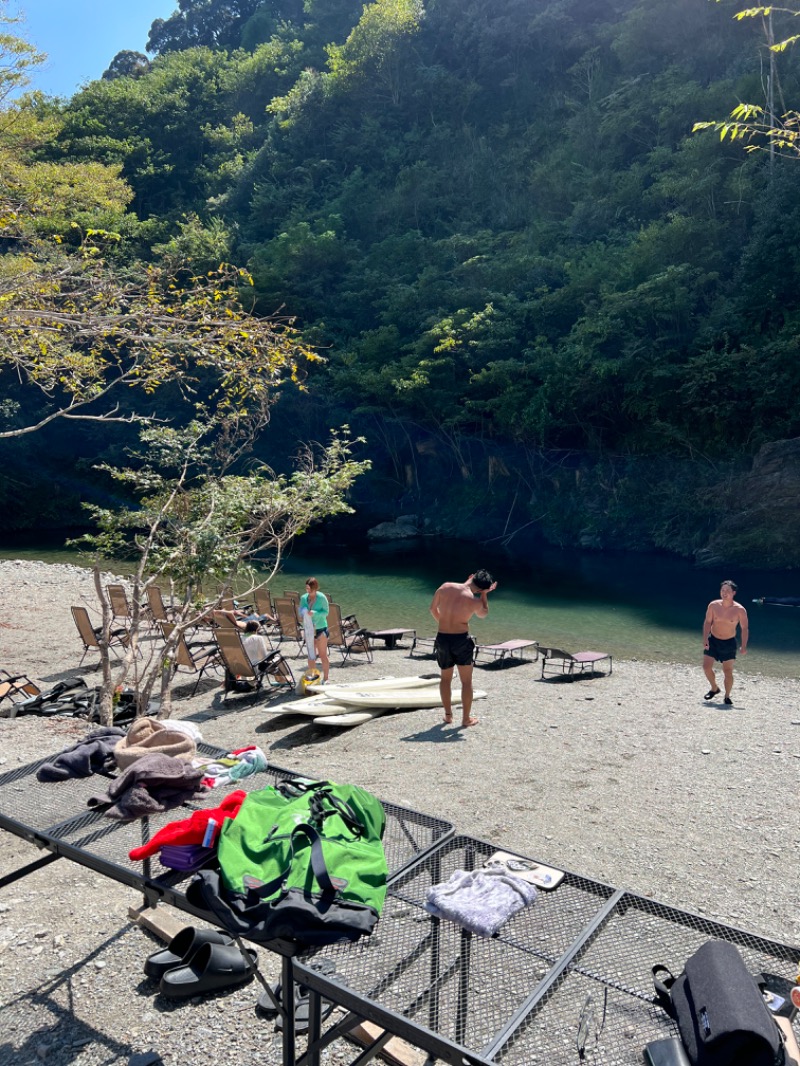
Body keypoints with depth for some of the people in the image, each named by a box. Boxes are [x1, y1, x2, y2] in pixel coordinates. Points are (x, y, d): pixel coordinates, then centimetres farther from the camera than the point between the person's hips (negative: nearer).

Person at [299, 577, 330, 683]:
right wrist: (303, 613, -14)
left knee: (323, 654, 2)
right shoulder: (303, 597, 2)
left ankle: (325, 678, 11)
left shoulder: (322, 597, -11)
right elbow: (301, 611, 10)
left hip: (321, 629, -4)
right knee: (311, 655, 10)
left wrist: (315, 613, -25)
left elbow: (326, 612, -10)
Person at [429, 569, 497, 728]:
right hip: (461, 640, -3)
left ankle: (448, 714, 27)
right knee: (466, 681, 12)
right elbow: (483, 614, 10)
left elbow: (433, 608, 8)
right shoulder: (475, 601, -14)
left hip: (442, 638, 3)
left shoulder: (445, 587, -5)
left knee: (445, 678, 22)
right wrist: (484, 594, 9)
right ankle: (466, 718, 15)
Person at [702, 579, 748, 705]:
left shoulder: (740, 610, -14)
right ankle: (714, 688, 23)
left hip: (729, 643, -2)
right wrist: (705, 638, -11)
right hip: (713, 640, 2)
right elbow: (707, 622, -1)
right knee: (706, 667, -3)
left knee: (728, 671, -1)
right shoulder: (713, 605, -8)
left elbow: (744, 628, -7)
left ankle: (727, 696, 18)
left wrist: (743, 646, -15)